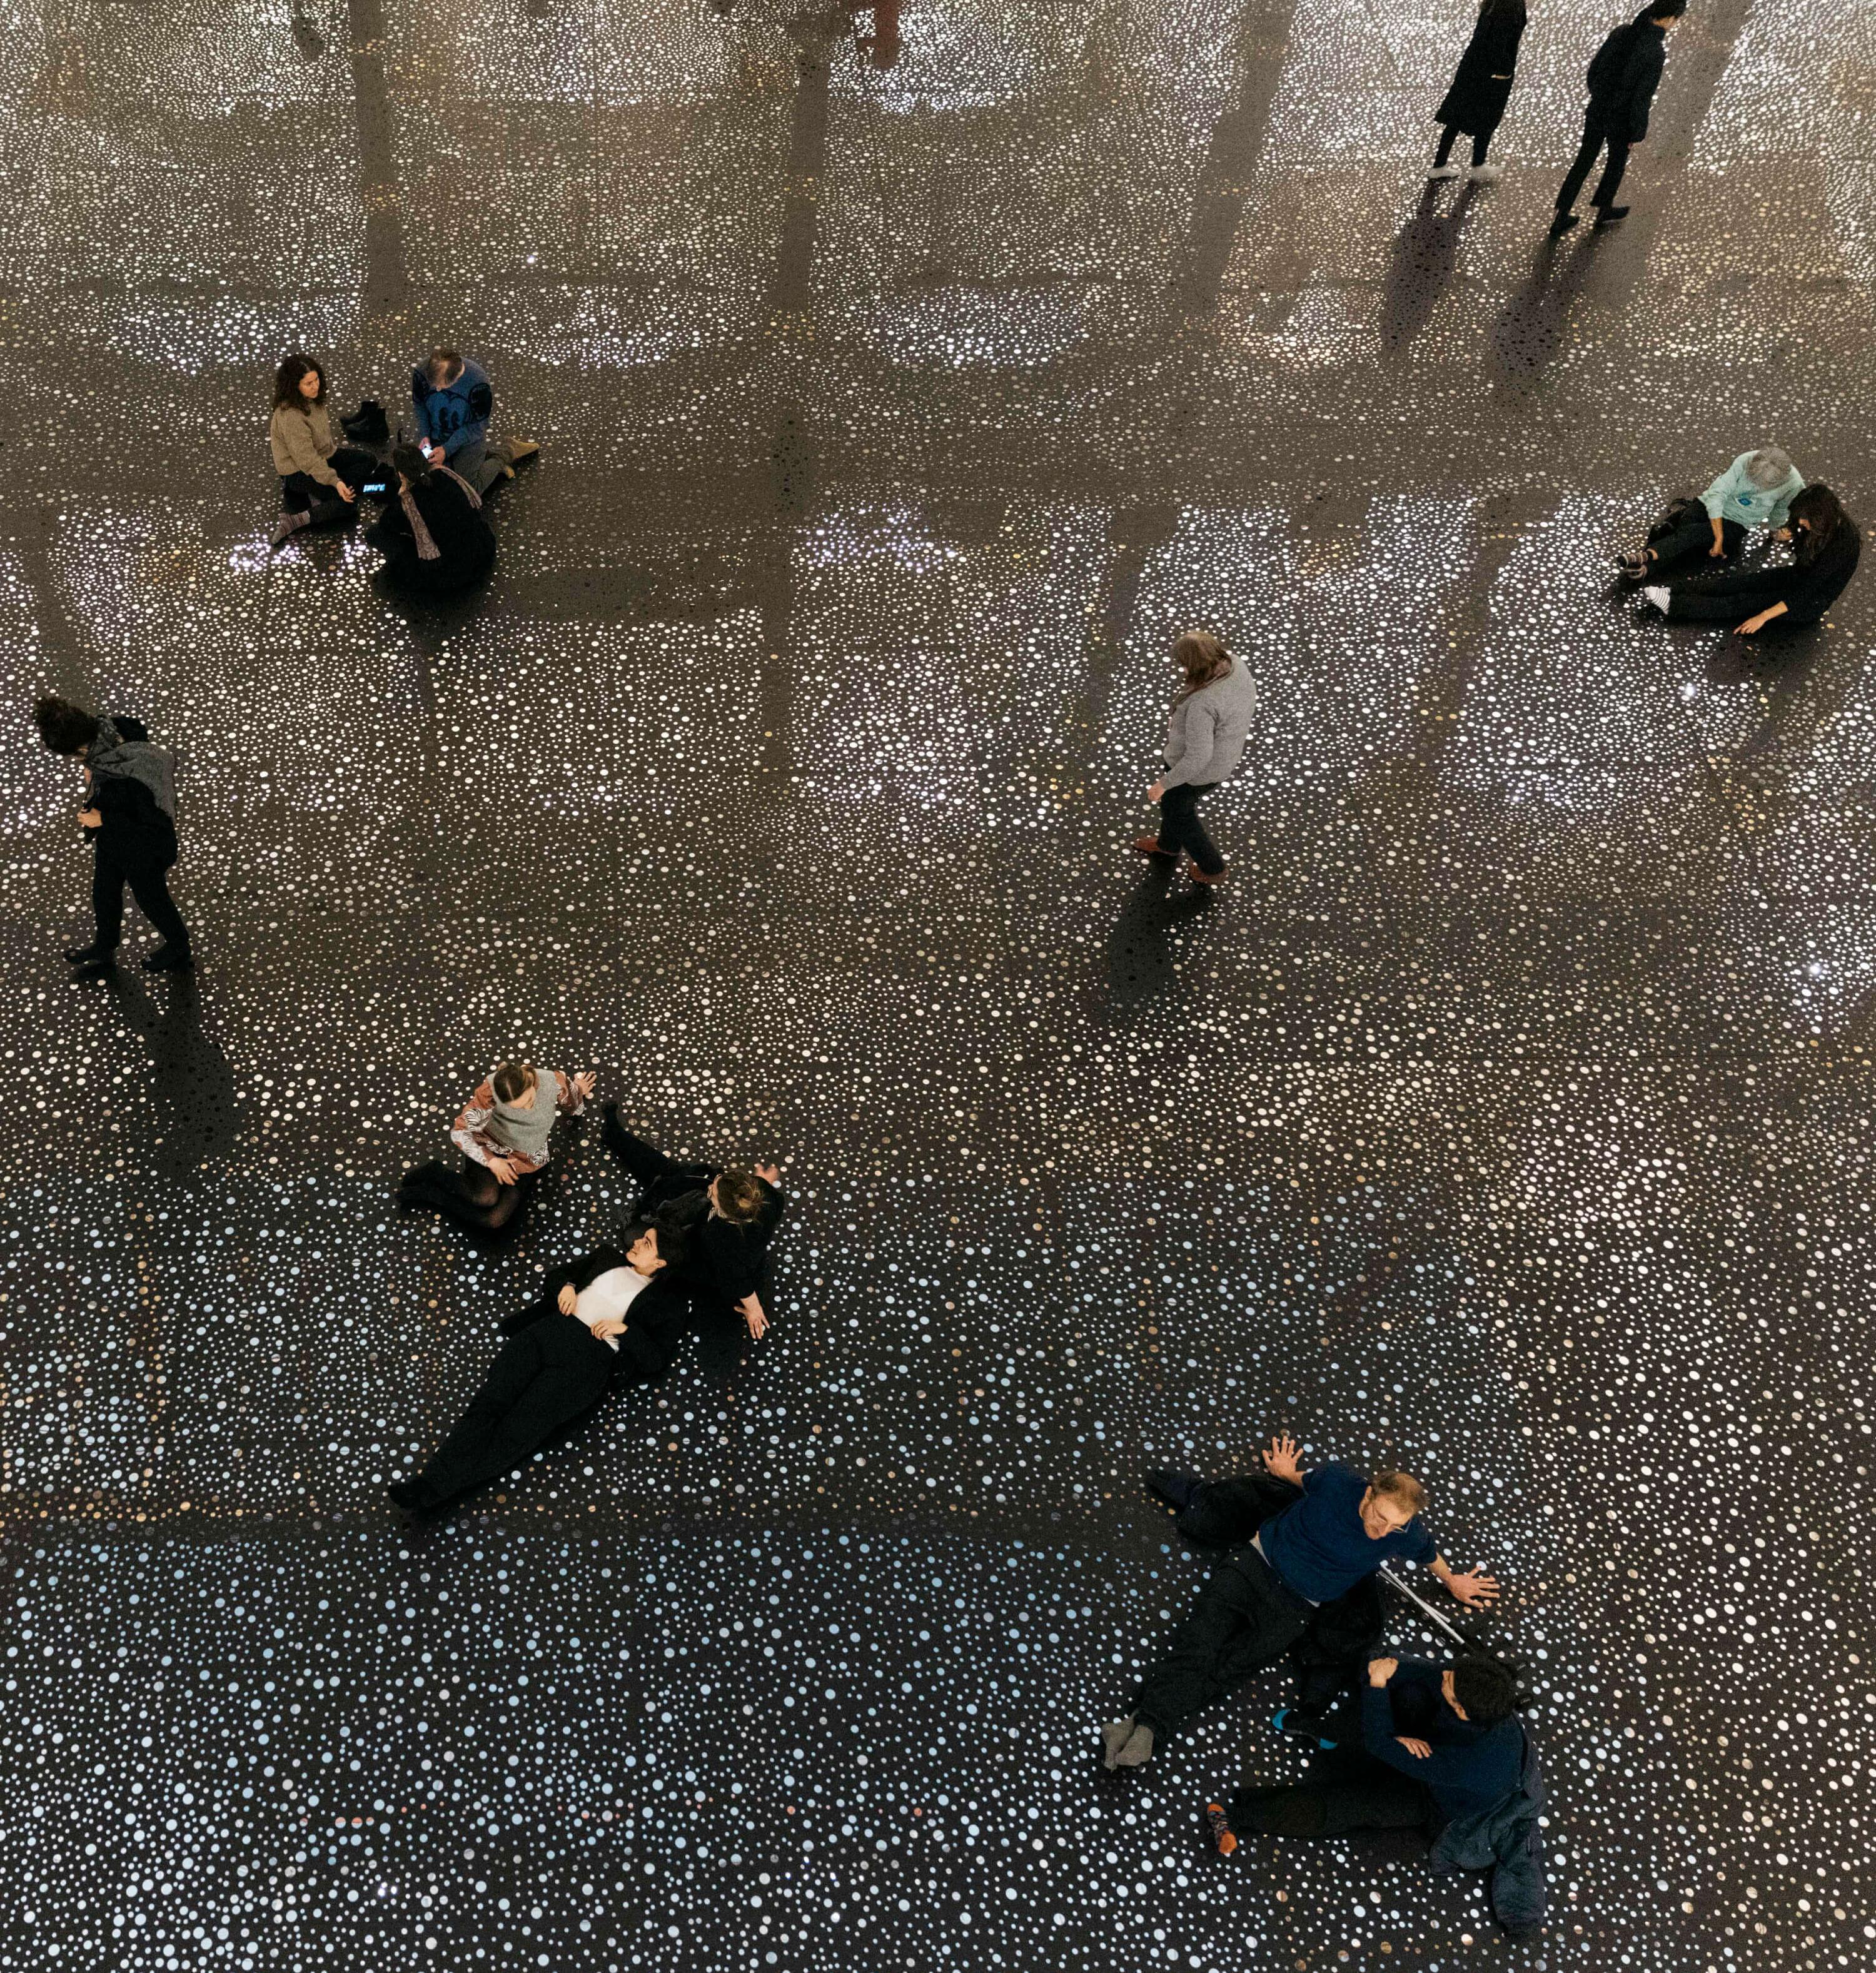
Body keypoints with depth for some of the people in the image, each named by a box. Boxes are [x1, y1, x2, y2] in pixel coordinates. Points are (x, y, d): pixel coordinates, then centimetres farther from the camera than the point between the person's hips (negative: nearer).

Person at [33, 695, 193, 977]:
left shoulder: (130, 779, -43)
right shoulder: (110, 728, -21)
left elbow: (154, 821, -30)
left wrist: (103, 819, -23)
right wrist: (94, 772, -12)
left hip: (141, 849, -8)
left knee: (151, 897, 21)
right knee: (104, 893, 29)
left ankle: (179, 949, 50)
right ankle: (104, 949, 56)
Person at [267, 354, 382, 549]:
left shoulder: (312, 399, -5)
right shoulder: (290, 416, -31)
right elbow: (306, 458, -31)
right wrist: (334, 481, -35)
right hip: (299, 472, -9)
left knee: (368, 461, 4)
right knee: (348, 503, -17)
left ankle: (322, 496, -5)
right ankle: (293, 522, -12)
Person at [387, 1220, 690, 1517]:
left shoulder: (668, 1304, 11)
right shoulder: (611, 1257, 25)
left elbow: (656, 1361, 3)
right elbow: (557, 1274, 32)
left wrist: (625, 1328, -9)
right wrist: (567, 1286, 10)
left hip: (591, 1357, -4)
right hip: (550, 1329, 5)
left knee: (517, 1430, -21)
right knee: (489, 1402, -19)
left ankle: (433, 1494, -30)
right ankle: (430, 1482, -31)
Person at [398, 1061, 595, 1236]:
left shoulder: (554, 1083, -22)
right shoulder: (489, 1093, -27)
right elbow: (459, 1133, -16)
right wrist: (491, 1161, -23)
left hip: (527, 1161, 2)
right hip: (491, 1149, -2)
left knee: (496, 1222, -20)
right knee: (486, 1198, -35)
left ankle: (429, 1195, -4)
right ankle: (434, 1172, -7)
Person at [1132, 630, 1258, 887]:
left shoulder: (1200, 705, -41)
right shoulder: (1234, 664, -17)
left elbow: (1197, 758, -33)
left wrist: (1164, 783, -19)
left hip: (1196, 766, -8)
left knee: (1177, 809, 24)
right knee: (1176, 798, 33)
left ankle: (1211, 867, 44)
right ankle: (1169, 844, 62)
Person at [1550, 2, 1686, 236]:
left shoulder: (1621, 33, -10)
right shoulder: (1656, 52, -28)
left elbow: (1595, 69, 1)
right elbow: (1642, 98, -24)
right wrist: (1638, 134, -9)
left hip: (1597, 111, 4)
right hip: (1621, 121, -4)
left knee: (1584, 161, 20)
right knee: (1617, 162, 24)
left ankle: (1561, 219, 27)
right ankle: (1603, 210, 45)